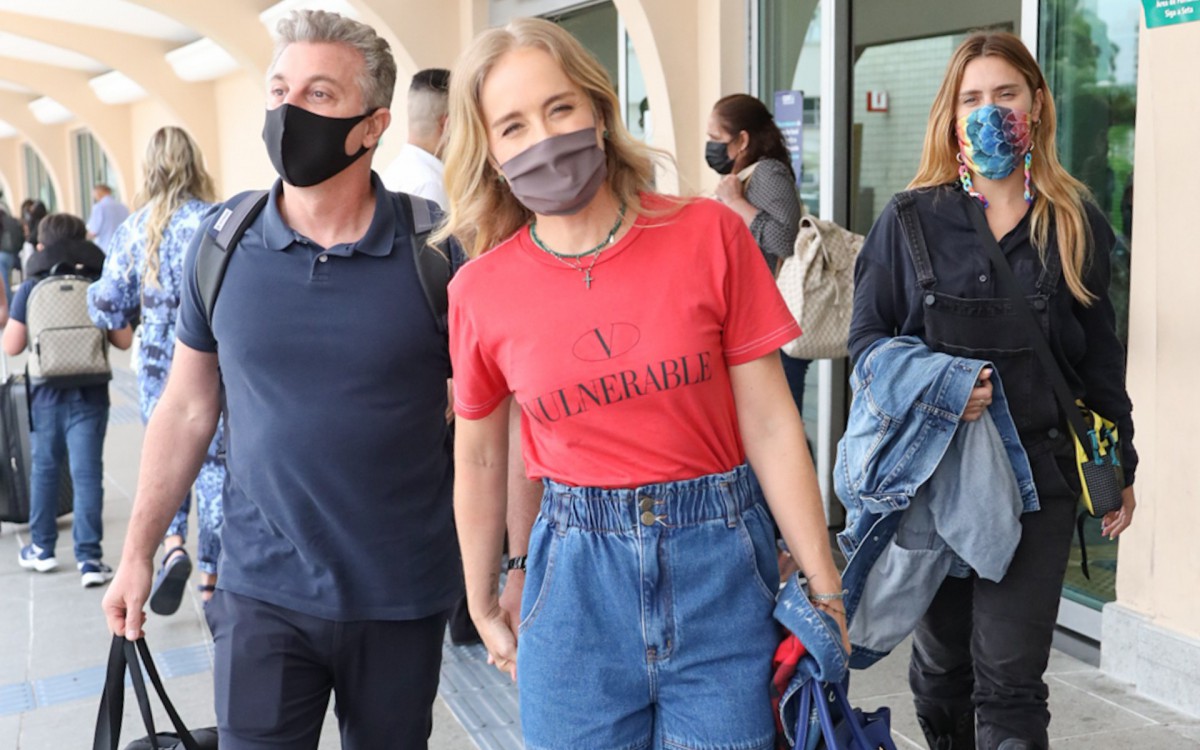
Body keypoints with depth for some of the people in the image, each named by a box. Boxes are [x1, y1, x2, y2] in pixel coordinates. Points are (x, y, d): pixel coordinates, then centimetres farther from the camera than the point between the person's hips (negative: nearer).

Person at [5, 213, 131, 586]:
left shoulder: (30, 289, -5)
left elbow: (11, 346, -6)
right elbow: (123, 340, -1)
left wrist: (8, 326, 14)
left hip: (46, 395, 1)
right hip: (89, 394, 0)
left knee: (44, 469, 16)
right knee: (87, 473, 0)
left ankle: (42, 548, 29)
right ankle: (89, 558, -3)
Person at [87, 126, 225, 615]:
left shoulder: (133, 229, 0)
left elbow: (108, 310, 3)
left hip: (159, 371, 2)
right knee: (214, 464, 8)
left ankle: (172, 544, -2)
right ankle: (212, 576, 13)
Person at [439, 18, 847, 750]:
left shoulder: (710, 235, -8)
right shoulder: (479, 291, -4)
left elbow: (771, 425, -6)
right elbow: (479, 460, 9)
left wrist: (826, 591, -4)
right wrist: (483, 608, 17)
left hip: (720, 562, -1)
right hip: (578, 572, 1)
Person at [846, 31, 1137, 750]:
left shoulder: (1077, 223, 4)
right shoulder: (910, 219, 1)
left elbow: (1101, 355, 11)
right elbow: (866, 335, 3)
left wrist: (1120, 467, 12)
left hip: (1039, 471, 0)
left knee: (1009, 672, -2)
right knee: (940, 658, 13)